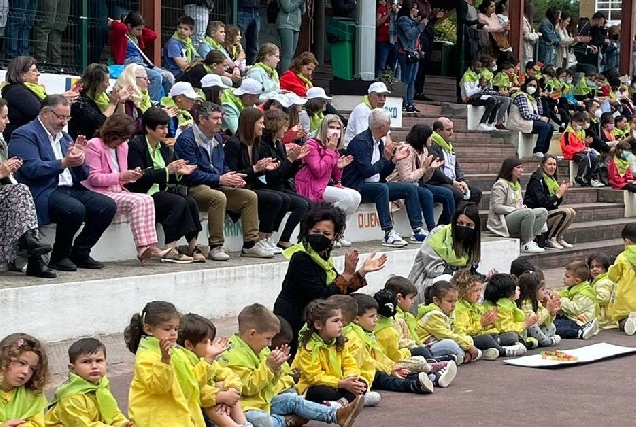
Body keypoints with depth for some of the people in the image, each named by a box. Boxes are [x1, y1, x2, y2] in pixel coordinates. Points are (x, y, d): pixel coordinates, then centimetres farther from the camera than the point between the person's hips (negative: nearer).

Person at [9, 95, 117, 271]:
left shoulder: (64, 137, 23)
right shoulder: (25, 134, -1)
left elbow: (81, 175, 21)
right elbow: (32, 169, -16)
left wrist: (79, 156, 0)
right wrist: (63, 163, -23)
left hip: (70, 190, 8)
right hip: (43, 193, -8)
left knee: (108, 205, -12)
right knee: (75, 209, -34)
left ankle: (80, 253, 0)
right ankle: (59, 256, -12)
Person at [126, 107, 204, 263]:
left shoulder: (164, 147, 16)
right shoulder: (135, 145, -8)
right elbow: (139, 177, -18)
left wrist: (178, 172, -5)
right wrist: (167, 171, -21)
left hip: (162, 191, 7)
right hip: (145, 194, -7)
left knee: (191, 202, -19)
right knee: (179, 202, -28)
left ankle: (192, 246, -18)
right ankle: (170, 250, -27)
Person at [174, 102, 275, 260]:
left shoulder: (217, 137, 17)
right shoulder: (186, 139, -12)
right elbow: (191, 173, -18)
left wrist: (232, 177, -1)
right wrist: (220, 179, -19)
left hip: (217, 187, 9)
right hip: (194, 188, -9)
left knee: (250, 196, -4)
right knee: (219, 197, -37)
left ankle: (250, 244, -2)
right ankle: (215, 247, -30)